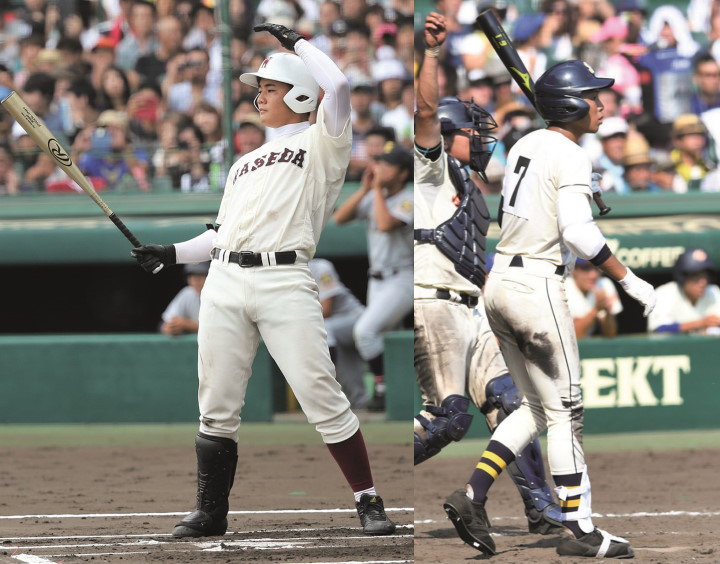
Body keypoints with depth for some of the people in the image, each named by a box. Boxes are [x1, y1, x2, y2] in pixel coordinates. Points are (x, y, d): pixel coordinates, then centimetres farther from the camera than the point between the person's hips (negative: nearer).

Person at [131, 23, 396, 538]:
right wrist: (172, 253, 13)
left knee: (322, 398, -12)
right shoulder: (245, 163, 27)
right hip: (226, 282, 6)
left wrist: (296, 42, 4)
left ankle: (369, 502, -6)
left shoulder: (320, 144, 8)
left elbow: (338, 85, -9)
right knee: (217, 407, 4)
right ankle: (211, 512, 12)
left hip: (285, 280, -6)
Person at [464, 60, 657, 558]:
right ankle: (579, 530, 2)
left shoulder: (525, 145, 13)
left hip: (499, 284, 8)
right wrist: (630, 281, -19)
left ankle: (474, 495, 4)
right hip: (539, 287, -8)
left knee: (537, 407, 15)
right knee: (564, 411, -1)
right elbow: (577, 231, -24)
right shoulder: (571, 157, -13)